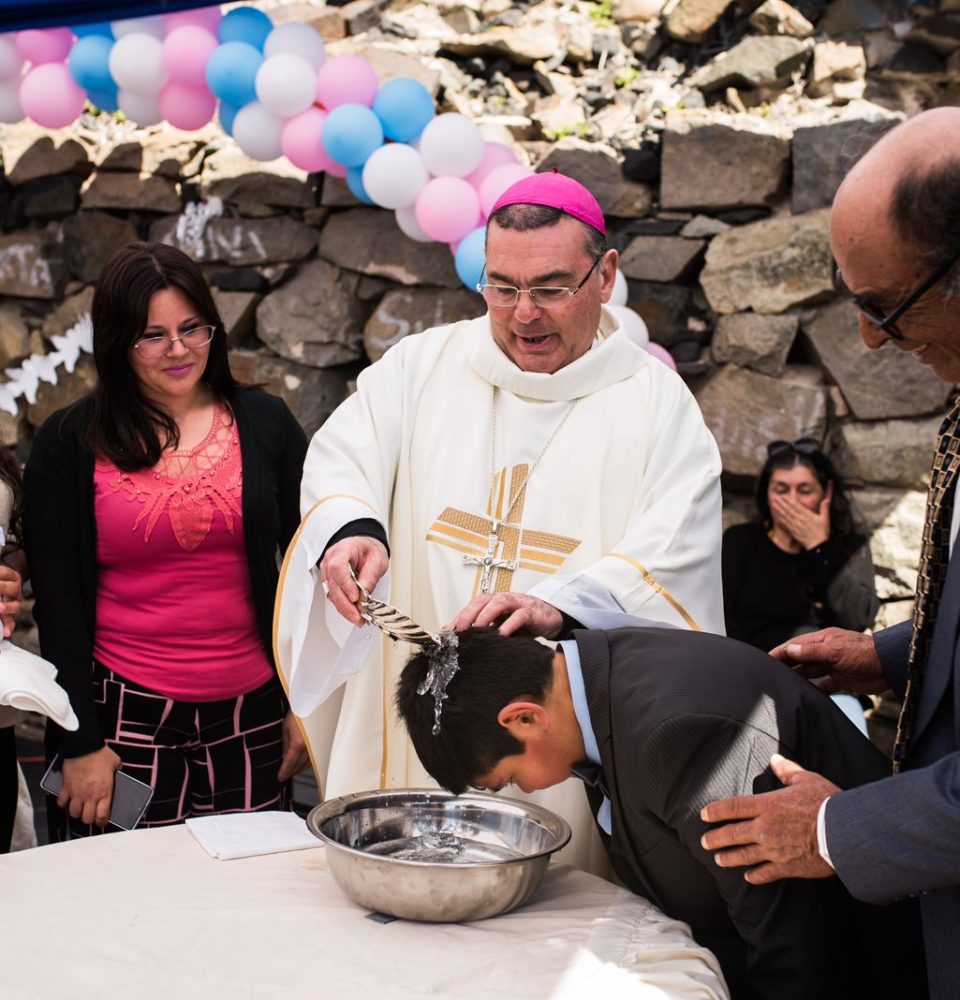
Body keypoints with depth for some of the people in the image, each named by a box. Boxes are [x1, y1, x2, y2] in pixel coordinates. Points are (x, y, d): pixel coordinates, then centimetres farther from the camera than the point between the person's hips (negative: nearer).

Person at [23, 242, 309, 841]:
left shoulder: (265, 424, 4)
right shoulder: (69, 443, 0)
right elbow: (57, 601, 0)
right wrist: (79, 741, -4)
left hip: (252, 713, 2)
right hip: (123, 713, -1)